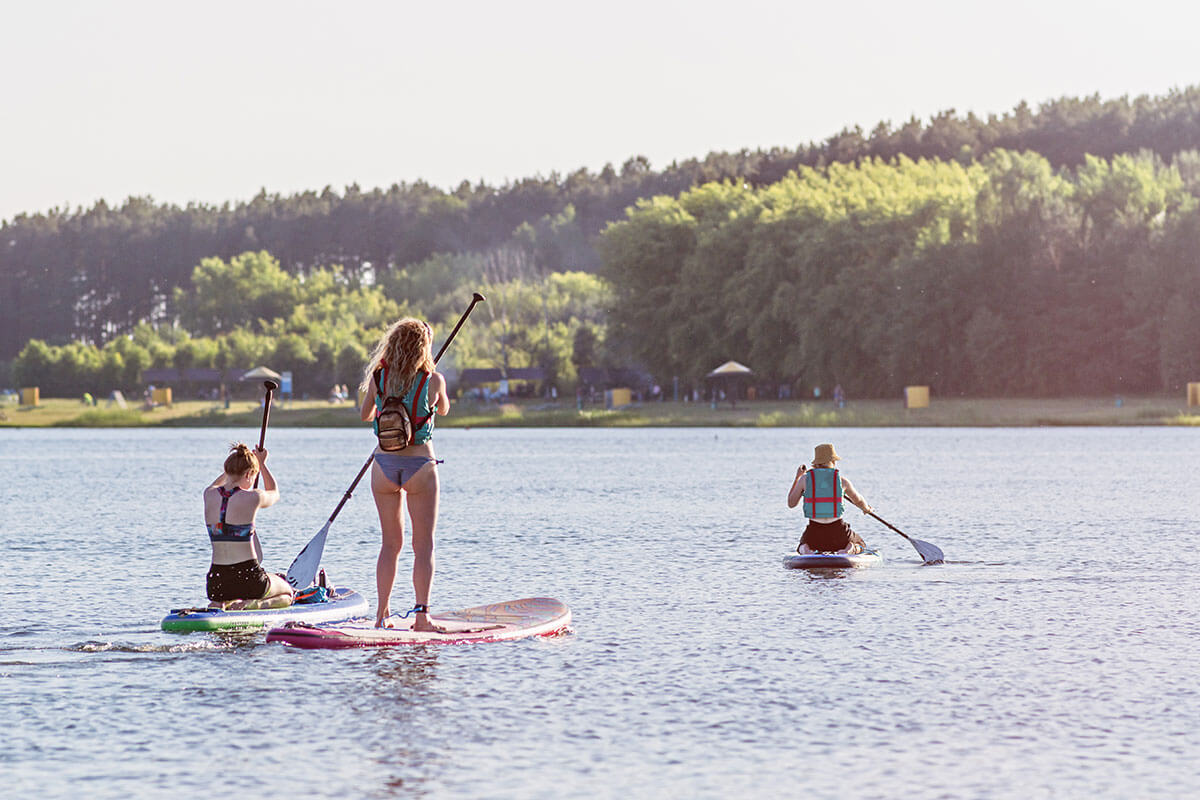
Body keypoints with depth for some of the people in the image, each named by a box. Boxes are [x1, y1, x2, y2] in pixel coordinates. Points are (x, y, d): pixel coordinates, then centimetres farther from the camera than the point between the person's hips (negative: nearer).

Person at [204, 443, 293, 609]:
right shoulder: (251, 497, -13)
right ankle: (253, 605, -6)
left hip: (217, 582, 5)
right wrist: (262, 463, 27)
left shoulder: (209, 495, 0)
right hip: (248, 577, -5)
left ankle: (221, 605, 3)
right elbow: (274, 493, 14)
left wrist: (236, 462, 40)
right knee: (287, 595, 26)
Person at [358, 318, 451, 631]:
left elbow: (365, 415, 14)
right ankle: (422, 614, -4)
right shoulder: (433, 380, -7)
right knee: (423, 544, 3)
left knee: (391, 543, 12)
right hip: (420, 464, -3)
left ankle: (382, 614, 10)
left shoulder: (378, 377, -1)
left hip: (384, 464, 3)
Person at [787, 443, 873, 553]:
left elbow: (791, 504, 10)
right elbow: (858, 501, 18)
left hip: (814, 531, 0)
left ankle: (806, 550, -6)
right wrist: (867, 509, 42)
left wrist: (797, 477, 19)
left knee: (804, 546, 34)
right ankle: (849, 550, -10)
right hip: (837, 531, 0)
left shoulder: (805, 479, -1)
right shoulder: (842, 480, -1)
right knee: (860, 546, 29)